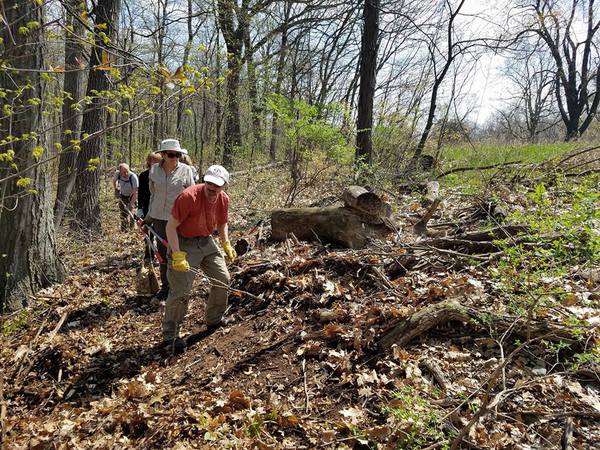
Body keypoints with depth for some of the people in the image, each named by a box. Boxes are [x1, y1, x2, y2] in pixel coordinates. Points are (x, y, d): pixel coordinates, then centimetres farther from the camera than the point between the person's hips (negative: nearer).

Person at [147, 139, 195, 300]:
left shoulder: (186, 170, -8)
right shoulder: (154, 170, 1)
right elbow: (153, 194, 12)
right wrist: (149, 216, 15)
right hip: (159, 218, 3)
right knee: (162, 253, 12)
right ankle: (165, 286, 28)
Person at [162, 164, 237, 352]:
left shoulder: (224, 199, -5)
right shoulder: (188, 196, -26)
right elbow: (171, 226, -23)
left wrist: (226, 244, 2)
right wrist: (177, 255, -28)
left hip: (207, 242, 7)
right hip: (185, 243, -7)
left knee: (223, 278, 10)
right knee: (181, 290, -9)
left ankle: (214, 320, 32)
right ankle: (170, 335, 8)